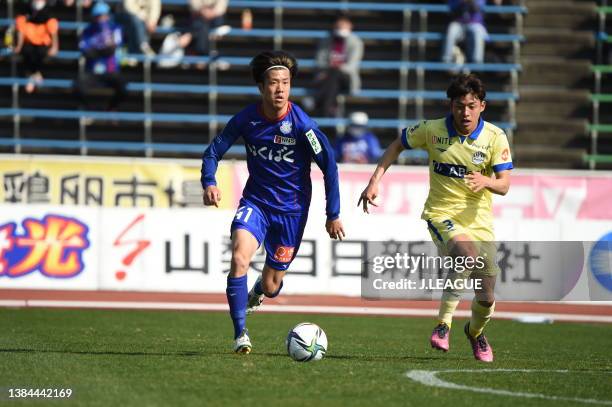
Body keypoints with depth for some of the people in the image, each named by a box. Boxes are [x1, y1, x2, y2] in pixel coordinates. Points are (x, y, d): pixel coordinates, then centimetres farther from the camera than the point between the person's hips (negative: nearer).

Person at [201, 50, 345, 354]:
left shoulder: (301, 124, -18)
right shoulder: (246, 119, -10)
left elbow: (328, 164, -9)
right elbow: (214, 151, 1)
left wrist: (333, 215, -7)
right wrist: (209, 183, -19)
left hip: (291, 209, -1)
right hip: (255, 202, 1)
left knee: (271, 288, 4)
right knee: (239, 258, -27)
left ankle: (256, 293, 45)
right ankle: (240, 335, -17)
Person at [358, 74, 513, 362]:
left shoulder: (495, 138, -7)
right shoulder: (432, 130, -6)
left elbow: (504, 185, -10)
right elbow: (397, 146, 10)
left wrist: (486, 182, -33)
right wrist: (374, 181, 1)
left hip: (478, 220, 2)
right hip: (441, 214, -2)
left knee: (486, 297, 2)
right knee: (469, 257, -35)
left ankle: (476, 332, 39)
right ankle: (443, 324, -19)